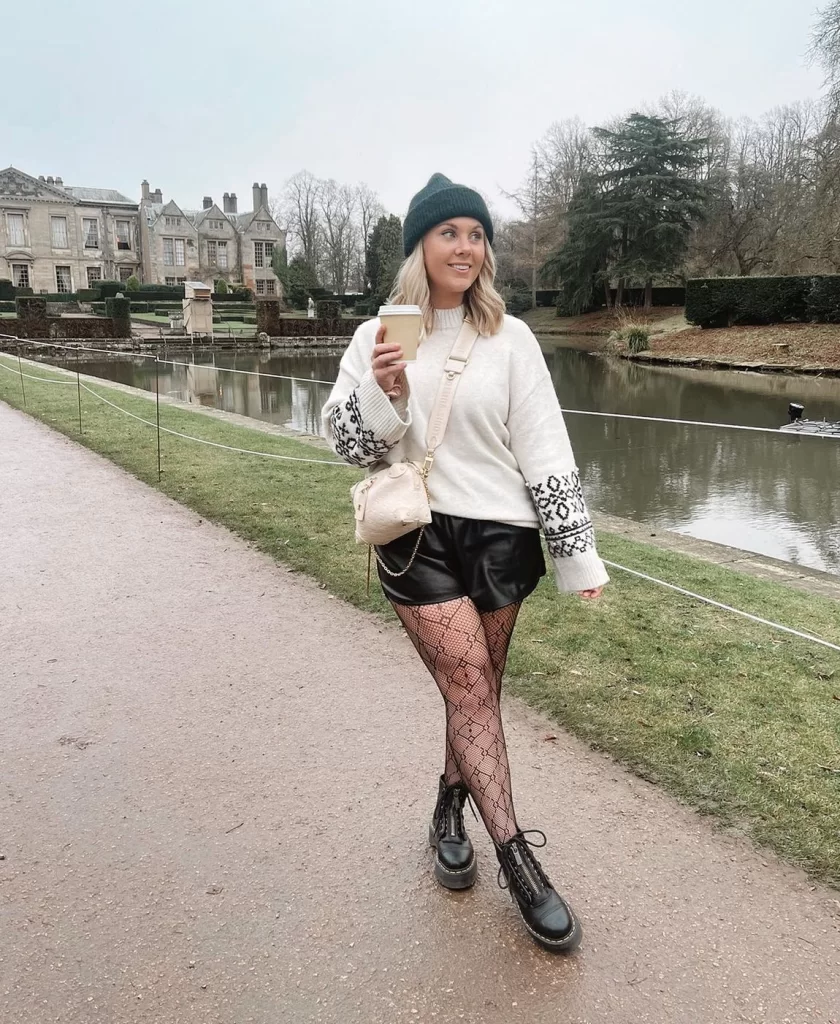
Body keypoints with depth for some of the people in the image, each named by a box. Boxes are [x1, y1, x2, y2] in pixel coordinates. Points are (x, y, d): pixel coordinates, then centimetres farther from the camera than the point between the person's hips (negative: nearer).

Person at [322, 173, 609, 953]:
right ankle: (518, 860, 5)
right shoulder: (378, 337, 1)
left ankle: (450, 814, 35)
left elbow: (545, 452, -1)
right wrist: (383, 392, -19)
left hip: (500, 534, 2)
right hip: (416, 539, -1)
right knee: (472, 689, -4)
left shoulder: (509, 338, 1)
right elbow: (348, 444, 1)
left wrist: (578, 552, -3)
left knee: (476, 690, 11)